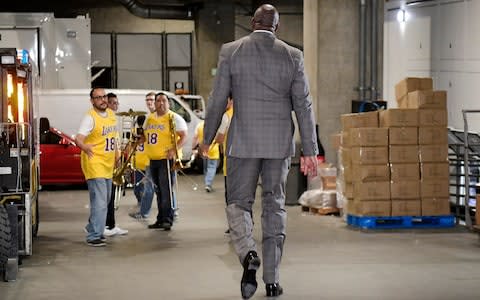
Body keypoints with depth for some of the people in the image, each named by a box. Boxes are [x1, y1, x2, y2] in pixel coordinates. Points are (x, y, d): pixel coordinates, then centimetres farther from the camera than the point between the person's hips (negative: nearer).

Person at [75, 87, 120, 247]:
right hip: (94, 165, -9)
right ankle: (94, 236, -8)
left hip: (108, 166, 9)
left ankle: (92, 228, 35)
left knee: (105, 200, 19)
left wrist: (116, 156, 23)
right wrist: (85, 147, -46)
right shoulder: (90, 118, -15)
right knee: (99, 202, -13)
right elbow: (78, 139, -26)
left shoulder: (111, 114, 10)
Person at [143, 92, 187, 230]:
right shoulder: (149, 118, 15)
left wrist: (174, 150, -21)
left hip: (167, 158, -7)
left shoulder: (174, 118, -5)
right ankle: (161, 219, 19)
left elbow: (184, 136, -9)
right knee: (158, 190, 12)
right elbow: (145, 136, 28)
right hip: (153, 159, 7)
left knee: (166, 190, -13)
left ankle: (167, 220, -11)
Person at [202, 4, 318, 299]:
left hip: (243, 142, -1)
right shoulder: (292, 56, 0)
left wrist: (208, 138, 12)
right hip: (279, 142, 1)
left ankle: (248, 254, -19)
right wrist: (310, 150, 2)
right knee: (275, 208, 10)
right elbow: (304, 105, -1)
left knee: (238, 202, 9)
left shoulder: (231, 51, -2)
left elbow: (218, 100, 0)